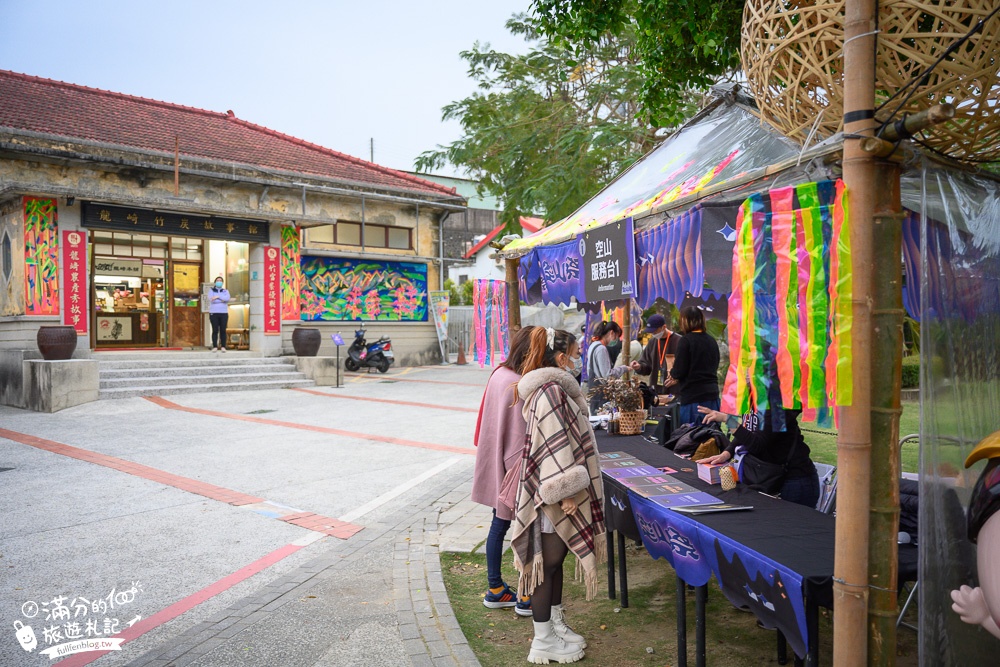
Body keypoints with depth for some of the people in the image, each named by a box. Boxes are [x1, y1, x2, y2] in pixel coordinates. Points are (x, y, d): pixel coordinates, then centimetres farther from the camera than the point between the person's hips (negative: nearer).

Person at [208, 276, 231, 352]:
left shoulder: (225, 291, 13)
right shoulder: (211, 291, 10)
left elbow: (227, 298, -8)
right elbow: (211, 299, -9)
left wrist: (218, 296, -16)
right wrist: (222, 300, -11)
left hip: (224, 313, 1)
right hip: (213, 313, -1)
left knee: (223, 330, -3)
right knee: (215, 330, -3)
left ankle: (223, 347, 0)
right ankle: (215, 346, -1)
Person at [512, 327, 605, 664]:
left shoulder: (553, 389, 12)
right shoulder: (551, 391, -20)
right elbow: (554, 447, -23)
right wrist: (565, 493, -21)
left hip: (559, 491, 10)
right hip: (554, 495, -10)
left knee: (555, 560, 19)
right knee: (548, 562, 1)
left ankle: (556, 624, 33)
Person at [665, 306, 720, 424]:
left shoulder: (686, 341, -10)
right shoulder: (712, 341, 10)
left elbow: (678, 372, -13)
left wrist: (672, 372, 12)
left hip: (693, 397, -6)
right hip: (712, 395, 7)